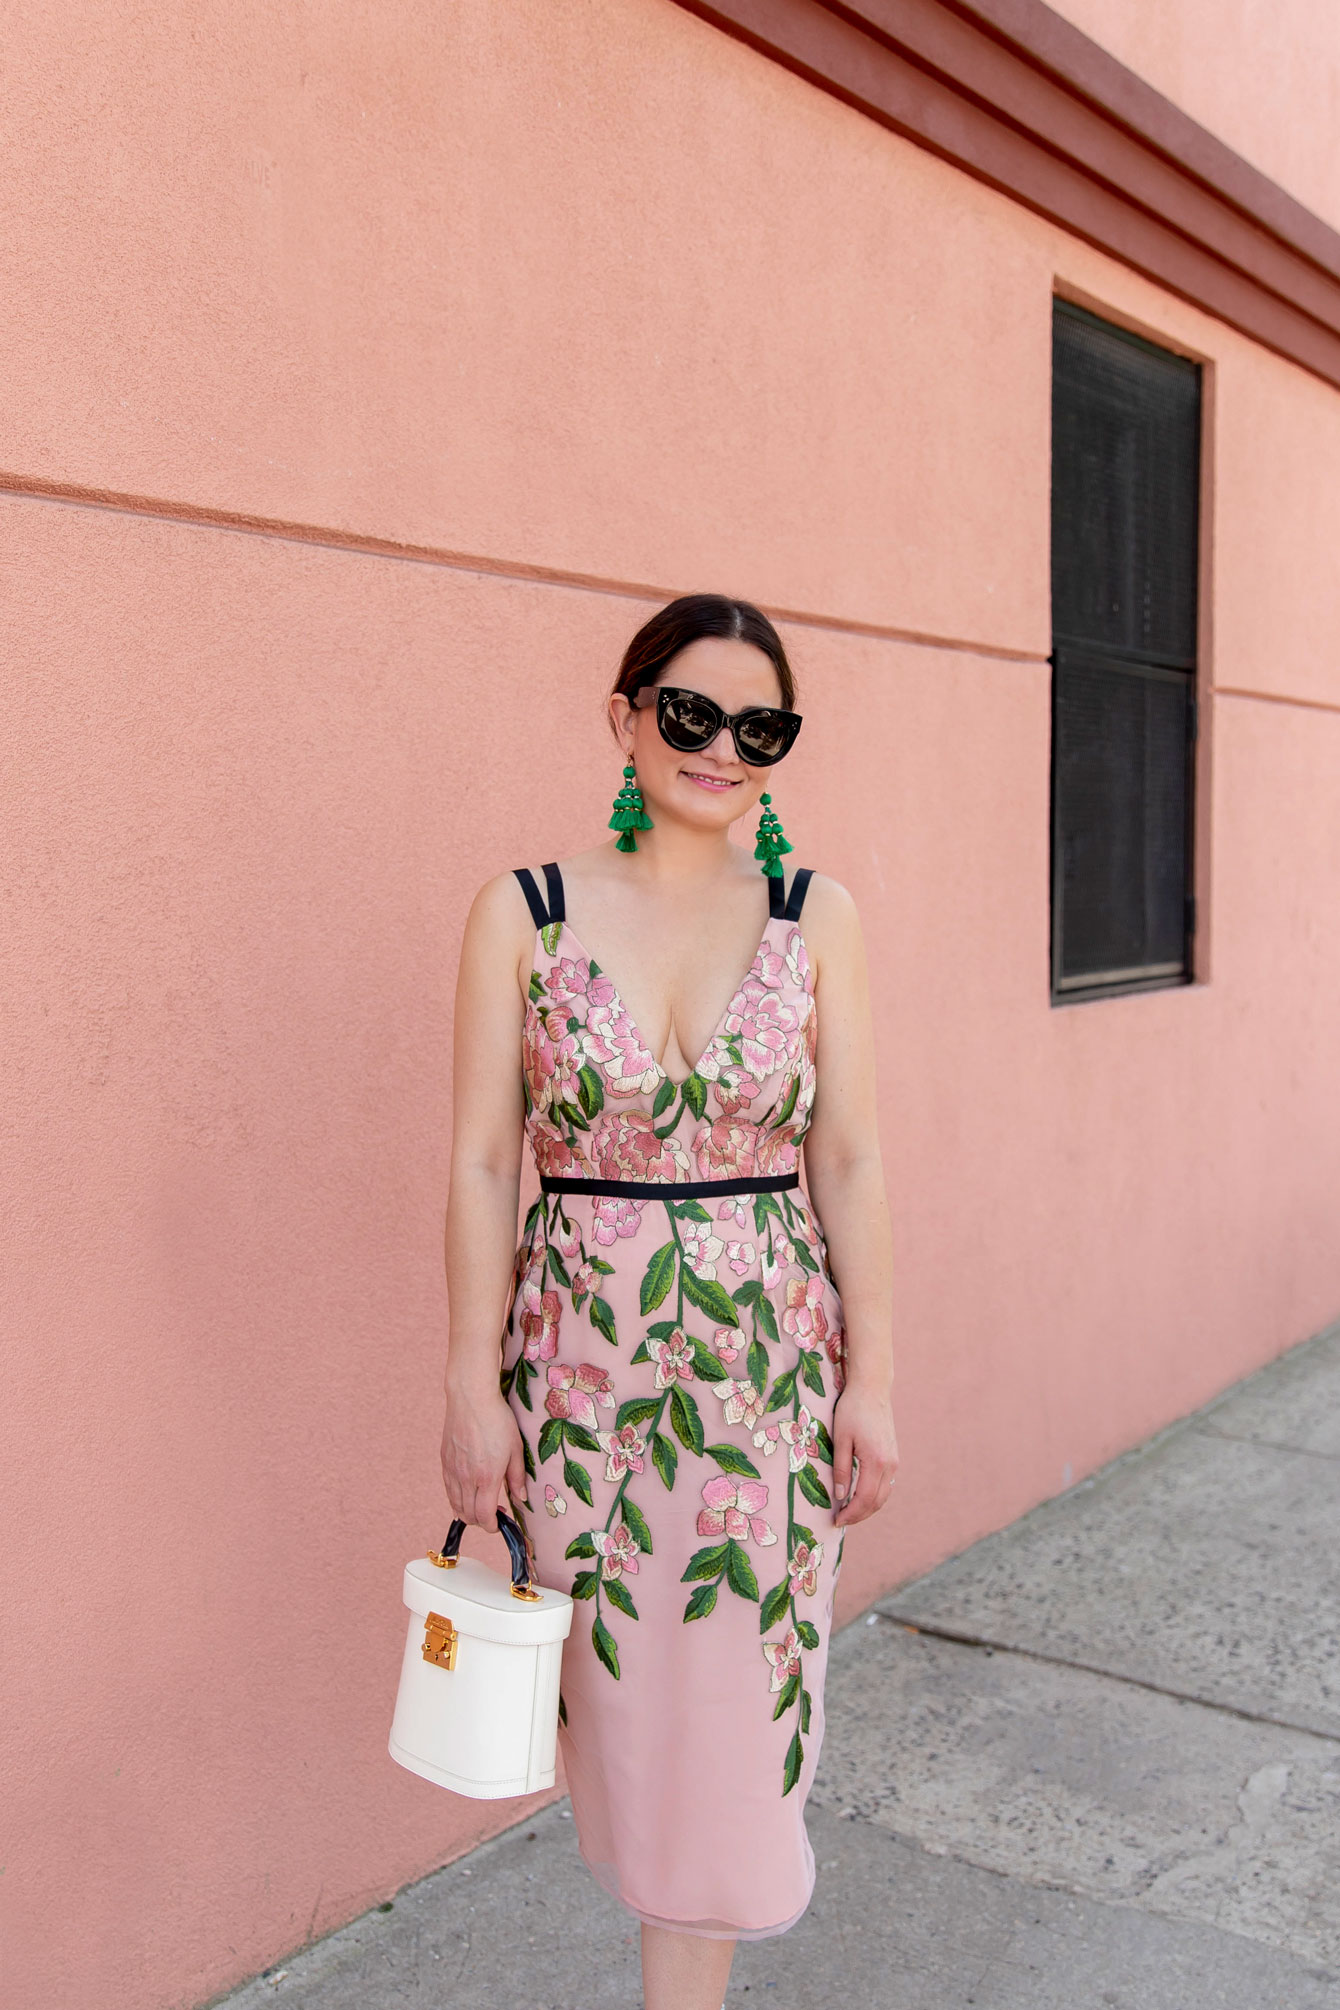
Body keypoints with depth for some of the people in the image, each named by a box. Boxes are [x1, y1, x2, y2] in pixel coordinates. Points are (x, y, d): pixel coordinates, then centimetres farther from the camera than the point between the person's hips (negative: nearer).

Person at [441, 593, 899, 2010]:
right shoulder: (523, 913, -4)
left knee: (731, 1701, 9)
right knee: (620, 1692, 13)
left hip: (772, 1359, 1)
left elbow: (850, 1160, 0)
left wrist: (872, 1378, -2)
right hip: (581, 1360, 0)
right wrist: (472, 1385, -4)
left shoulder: (817, 918, -1)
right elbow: (482, 1162, -3)